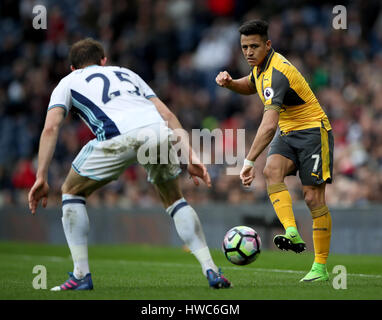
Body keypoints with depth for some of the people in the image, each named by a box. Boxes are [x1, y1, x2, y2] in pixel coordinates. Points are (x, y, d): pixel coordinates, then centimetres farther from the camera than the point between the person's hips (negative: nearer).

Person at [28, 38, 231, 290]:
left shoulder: (69, 82, 29)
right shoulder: (126, 73, 39)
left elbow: (51, 127, 12)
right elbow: (167, 114, 28)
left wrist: (41, 178, 9)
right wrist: (192, 158, 25)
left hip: (121, 136, -4)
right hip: (160, 132, 4)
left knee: (72, 191, 20)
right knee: (174, 198, 27)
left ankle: (81, 275, 13)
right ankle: (211, 271, 16)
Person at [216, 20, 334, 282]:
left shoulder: (276, 74, -29)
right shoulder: (262, 66, 1)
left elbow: (269, 125, -40)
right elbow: (250, 86, 27)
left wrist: (249, 161, -45)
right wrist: (230, 83, 4)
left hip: (313, 130, -8)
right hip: (288, 132, 8)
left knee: (313, 198, -9)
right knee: (272, 171, -23)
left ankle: (321, 267, -1)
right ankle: (292, 233, -36)